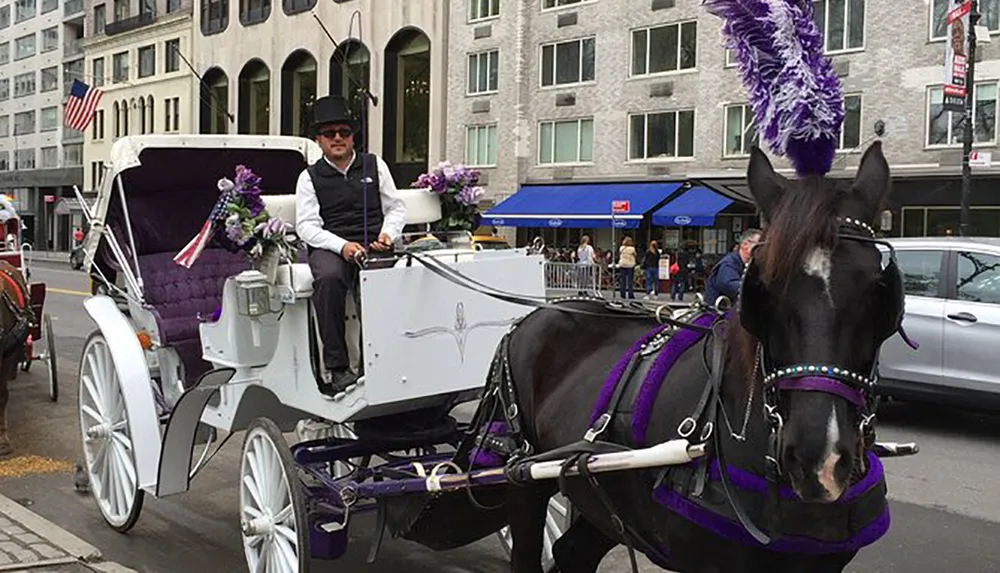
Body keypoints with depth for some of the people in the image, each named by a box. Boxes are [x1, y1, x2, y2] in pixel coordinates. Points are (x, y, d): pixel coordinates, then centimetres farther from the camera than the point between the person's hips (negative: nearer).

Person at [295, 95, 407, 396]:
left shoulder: (375, 165, 17)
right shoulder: (310, 177, 11)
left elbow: (397, 207, 19)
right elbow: (307, 226, 1)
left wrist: (388, 233, -3)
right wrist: (342, 245, -16)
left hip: (373, 244, 2)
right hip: (329, 246, -1)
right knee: (328, 278, -36)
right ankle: (338, 368, -30)